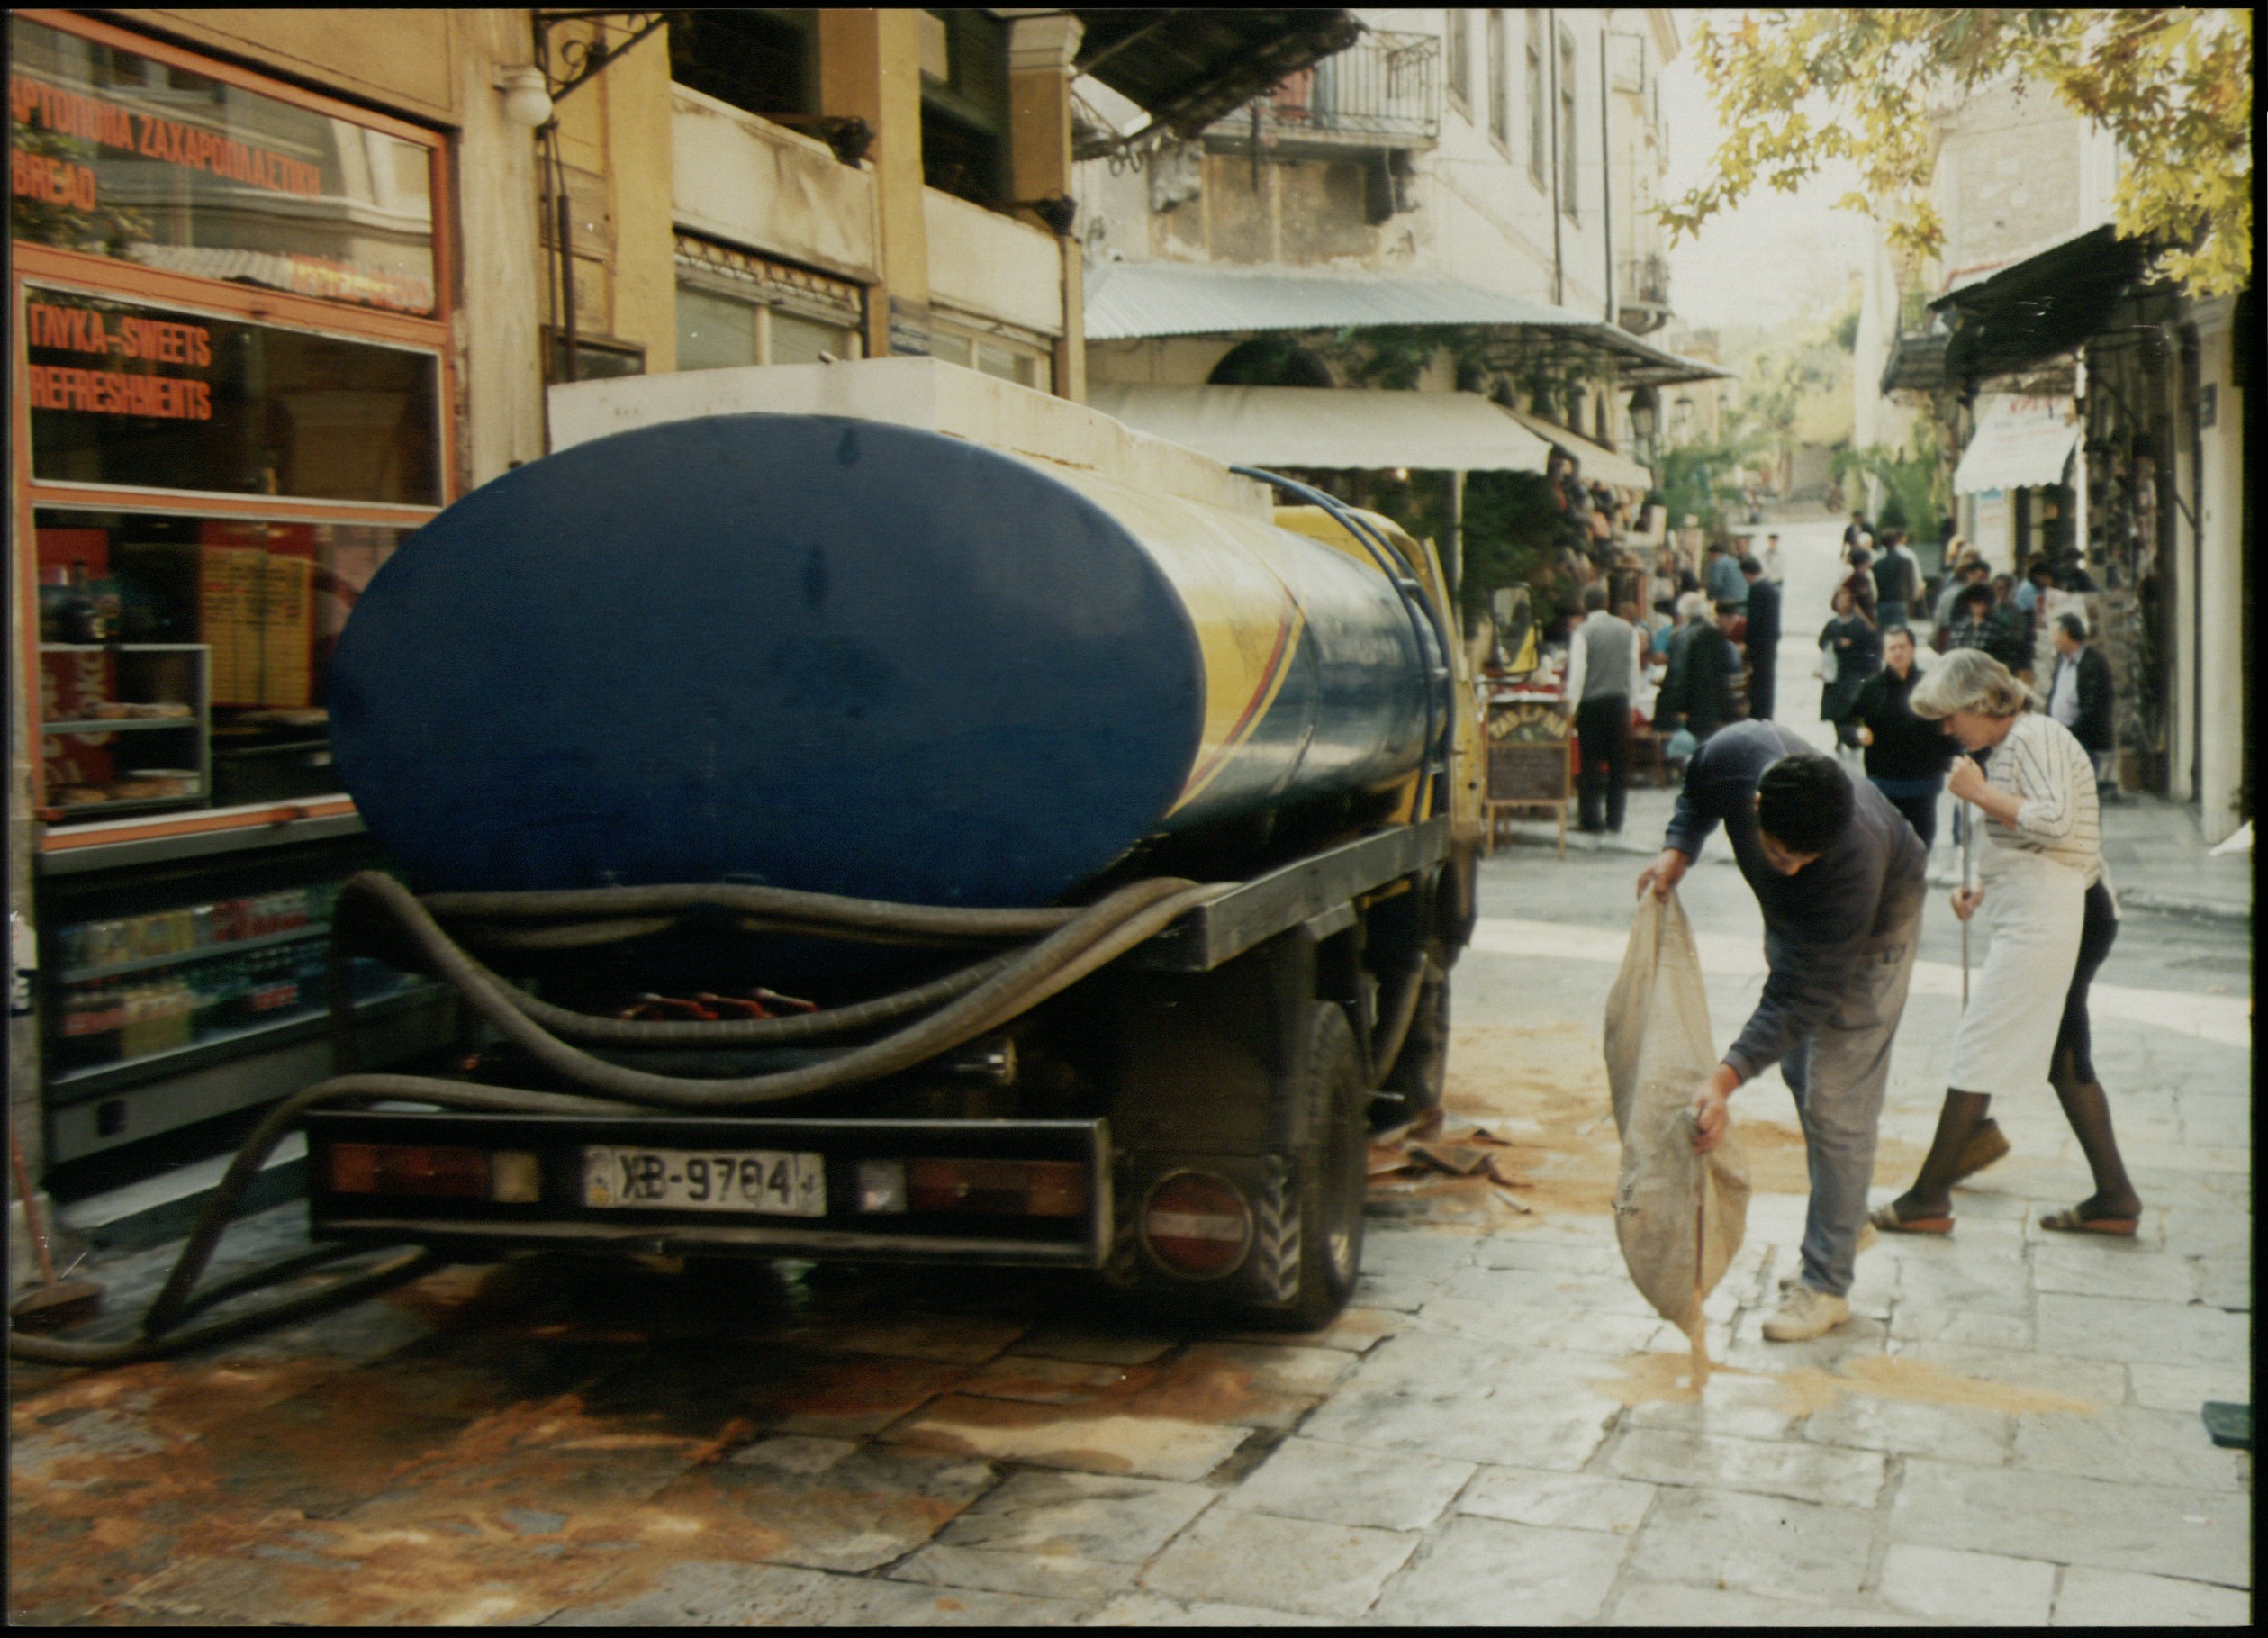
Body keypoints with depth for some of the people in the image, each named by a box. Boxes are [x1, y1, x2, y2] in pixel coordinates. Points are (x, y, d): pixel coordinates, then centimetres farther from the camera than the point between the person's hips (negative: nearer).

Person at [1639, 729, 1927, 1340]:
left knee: (1835, 1103, -9)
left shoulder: (1855, 864, -45)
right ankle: (1842, 1223, 34)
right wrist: (1677, 850, -20)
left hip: (1873, 928, -6)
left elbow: (1801, 997, -39)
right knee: (1799, 1075, 16)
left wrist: (1726, 1080, -46)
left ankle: (1826, 1286, -1)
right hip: (1790, 921, 6)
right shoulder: (1735, 754, -33)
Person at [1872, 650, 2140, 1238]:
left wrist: (1980, 792, -16)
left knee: (1978, 1049, -7)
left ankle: (1929, 1198, -3)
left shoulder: (2036, 736, -12)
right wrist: (1983, 887, 10)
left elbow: (2054, 822, -25)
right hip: (2053, 917, 11)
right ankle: (2114, 1198, 17)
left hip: (2045, 918, -11)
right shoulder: (2015, 743, 18)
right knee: (2064, 1058, 14)